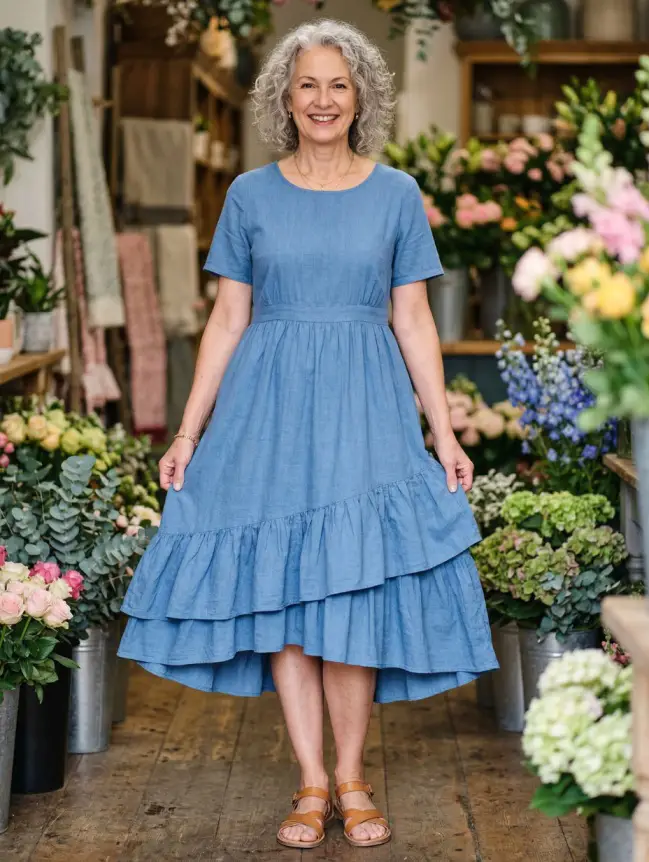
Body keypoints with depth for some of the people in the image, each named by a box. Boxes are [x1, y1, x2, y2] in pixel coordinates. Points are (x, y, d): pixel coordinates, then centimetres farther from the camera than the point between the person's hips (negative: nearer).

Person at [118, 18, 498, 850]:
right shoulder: (250, 195, 6)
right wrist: (188, 433, 2)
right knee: (279, 590, 0)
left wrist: (444, 434, 0)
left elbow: (414, 321, 5)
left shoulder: (396, 194, 5)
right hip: (269, 402, 1)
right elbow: (227, 320, 6)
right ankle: (312, 783, 10)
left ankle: (351, 779, 9)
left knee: (355, 587, -5)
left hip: (365, 406, -1)